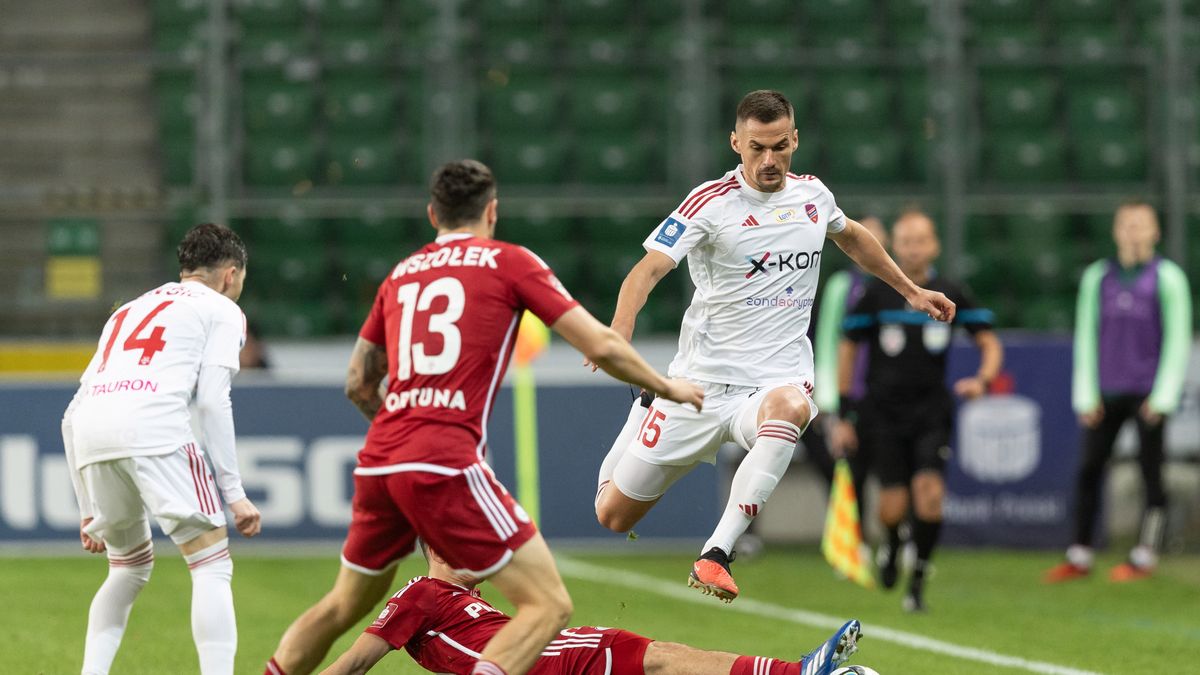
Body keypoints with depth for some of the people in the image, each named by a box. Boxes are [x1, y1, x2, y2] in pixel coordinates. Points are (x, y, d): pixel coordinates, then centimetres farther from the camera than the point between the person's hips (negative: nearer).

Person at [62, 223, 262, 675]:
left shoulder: (128, 311, 36)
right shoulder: (221, 310, 18)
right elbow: (212, 401, 2)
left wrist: (89, 511, 33)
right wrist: (234, 493, 2)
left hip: (87, 432, 6)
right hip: (153, 427, -6)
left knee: (130, 565, 25)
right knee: (212, 565, -1)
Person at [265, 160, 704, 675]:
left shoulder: (400, 275, 20)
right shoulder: (509, 262, 5)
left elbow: (357, 385, 26)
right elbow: (600, 346, 2)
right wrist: (668, 388, 18)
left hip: (377, 463, 6)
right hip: (445, 464, -6)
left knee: (342, 608, 25)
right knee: (548, 605, -5)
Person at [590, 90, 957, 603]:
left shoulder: (812, 195, 7)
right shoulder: (712, 202, -8)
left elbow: (852, 237, 31)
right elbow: (648, 270, -19)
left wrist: (911, 291, 35)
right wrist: (620, 329, -37)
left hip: (778, 379, 2)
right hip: (702, 382, -1)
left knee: (788, 407, -39)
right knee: (613, 515, 2)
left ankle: (716, 555, -40)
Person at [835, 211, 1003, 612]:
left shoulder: (950, 295, 1)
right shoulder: (876, 294, -1)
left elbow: (989, 342, 8)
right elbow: (848, 348, 7)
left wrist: (983, 379, -13)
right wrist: (844, 413, 4)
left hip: (932, 411, 0)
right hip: (883, 412, 0)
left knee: (930, 490, -20)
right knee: (893, 508, -9)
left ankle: (918, 580, -5)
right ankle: (891, 547, 28)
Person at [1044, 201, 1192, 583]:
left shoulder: (1167, 278, -1)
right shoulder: (1097, 277, 8)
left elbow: (1177, 340, -1)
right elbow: (1086, 336, 10)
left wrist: (1163, 397, -6)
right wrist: (1087, 395, 4)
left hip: (1149, 393, -3)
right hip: (1106, 393, 3)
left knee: (1150, 473, -2)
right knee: (1089, 469, 1)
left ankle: (1144, 558, 4)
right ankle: (1079, 557, 6)